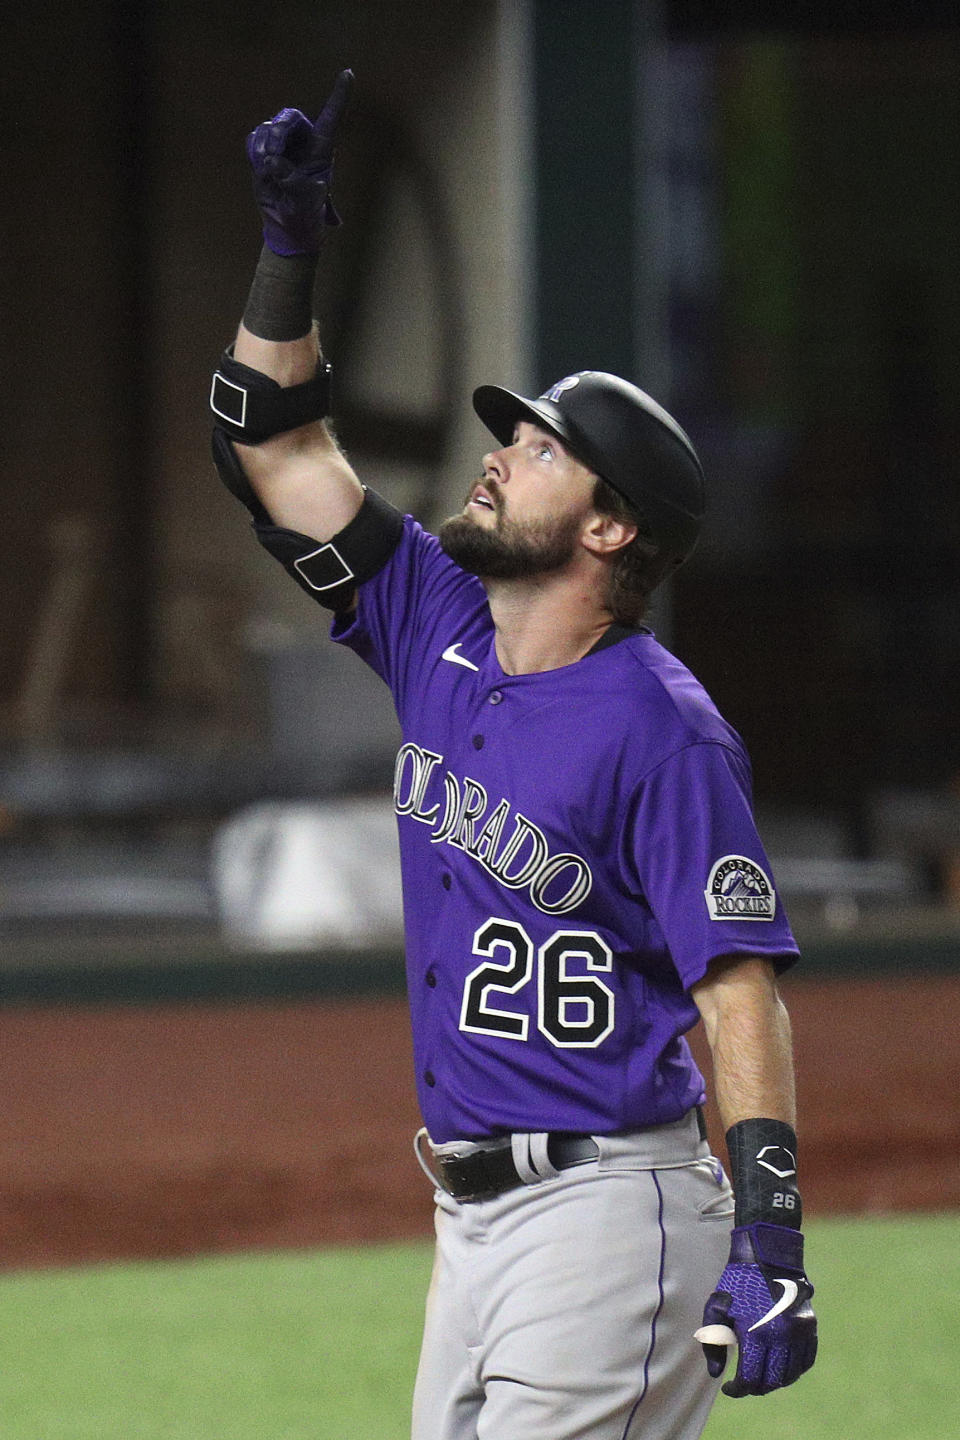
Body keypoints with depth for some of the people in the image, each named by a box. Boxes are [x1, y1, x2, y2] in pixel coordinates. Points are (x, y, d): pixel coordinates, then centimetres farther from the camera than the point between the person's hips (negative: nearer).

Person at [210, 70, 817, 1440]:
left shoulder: (659, 729, -13)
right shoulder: (443, 637, 10)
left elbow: (741, 989, -17)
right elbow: (278, 447, 18)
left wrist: (768, 1241, -25)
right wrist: (293, 245, 9)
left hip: (606, 1210, -8)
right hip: (473, 1212, 8)